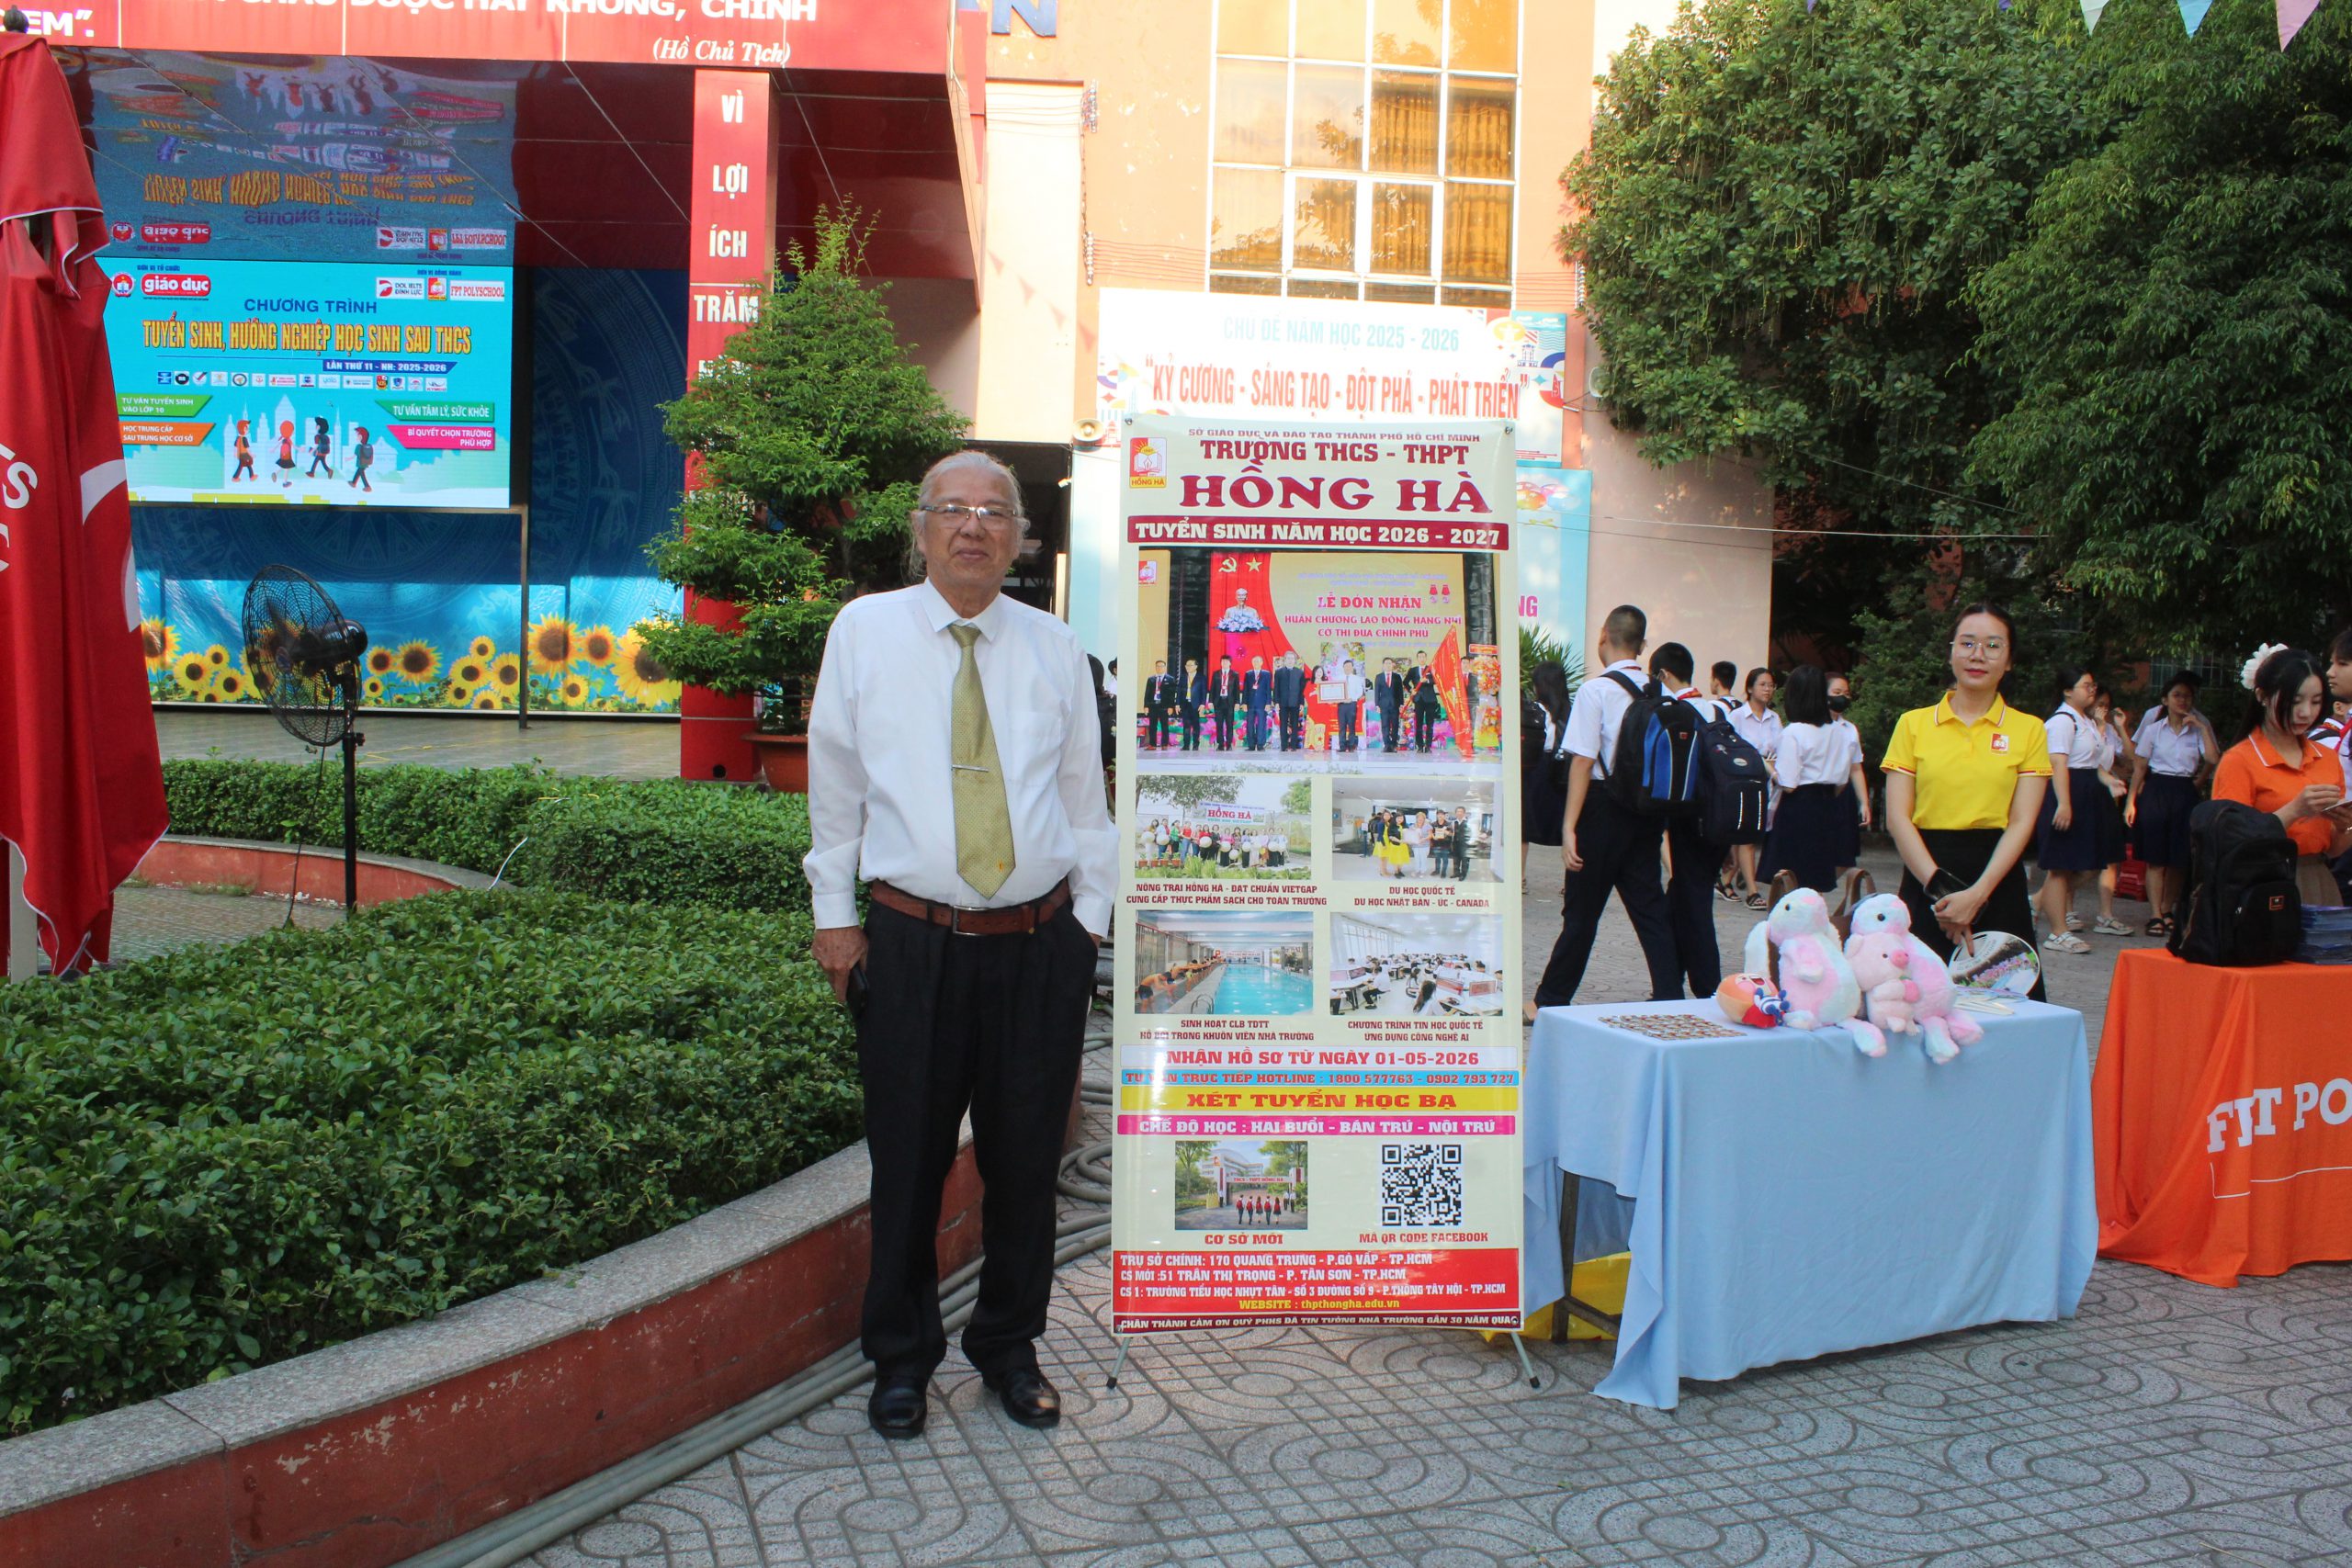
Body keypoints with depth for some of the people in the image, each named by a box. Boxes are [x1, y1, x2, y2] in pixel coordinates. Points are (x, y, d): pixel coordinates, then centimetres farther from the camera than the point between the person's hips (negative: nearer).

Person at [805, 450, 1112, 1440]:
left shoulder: (1054, 648, 8)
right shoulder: (865, 630, 3)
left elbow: (1085, 793, 12)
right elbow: (835, 781, 8)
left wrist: (1091, 917, 9)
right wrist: (835, 914, 6)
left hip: (1042, 942, 2)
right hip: (915, 941, -1)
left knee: (1026, 1161, 10)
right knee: (908, 1162, 7)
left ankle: (1009, 1350, 30)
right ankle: (901, 1359, 27)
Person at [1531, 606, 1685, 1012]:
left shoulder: (1596, 691, -13)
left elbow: (1583, 761, -15)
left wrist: (1569, 827, -13)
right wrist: (1663, 819, 19)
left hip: (1605, 810, -5)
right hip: (1647, 808, 5)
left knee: (1581, 912, 4)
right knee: (1650, 907, 10)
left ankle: (1550, 1001, 15)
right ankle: (1669, 997, 9)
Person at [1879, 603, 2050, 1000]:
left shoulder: (2029, 730, 7)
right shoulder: (1914, 724, 6)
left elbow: (2021, 823, -1)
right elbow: (1898, 818, 0)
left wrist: (1977, 893, -14)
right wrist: (1938, 887, -13)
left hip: (1997, 879, 0)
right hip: (1925, 880, 0)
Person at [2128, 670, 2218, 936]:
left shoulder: (2198, 729, 7)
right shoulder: (2154, 728, 3)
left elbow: (2213, 759, -9)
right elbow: (2139, 767, 3)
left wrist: (2202, 727, -9)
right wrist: (2132, 799, -3)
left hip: (2185, 793, 2)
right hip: (2156, 790, -2)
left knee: (2179, 859, 5)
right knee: (2156, 858, -3)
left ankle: (2166, 911, 20)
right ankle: (2155, 915, -1)